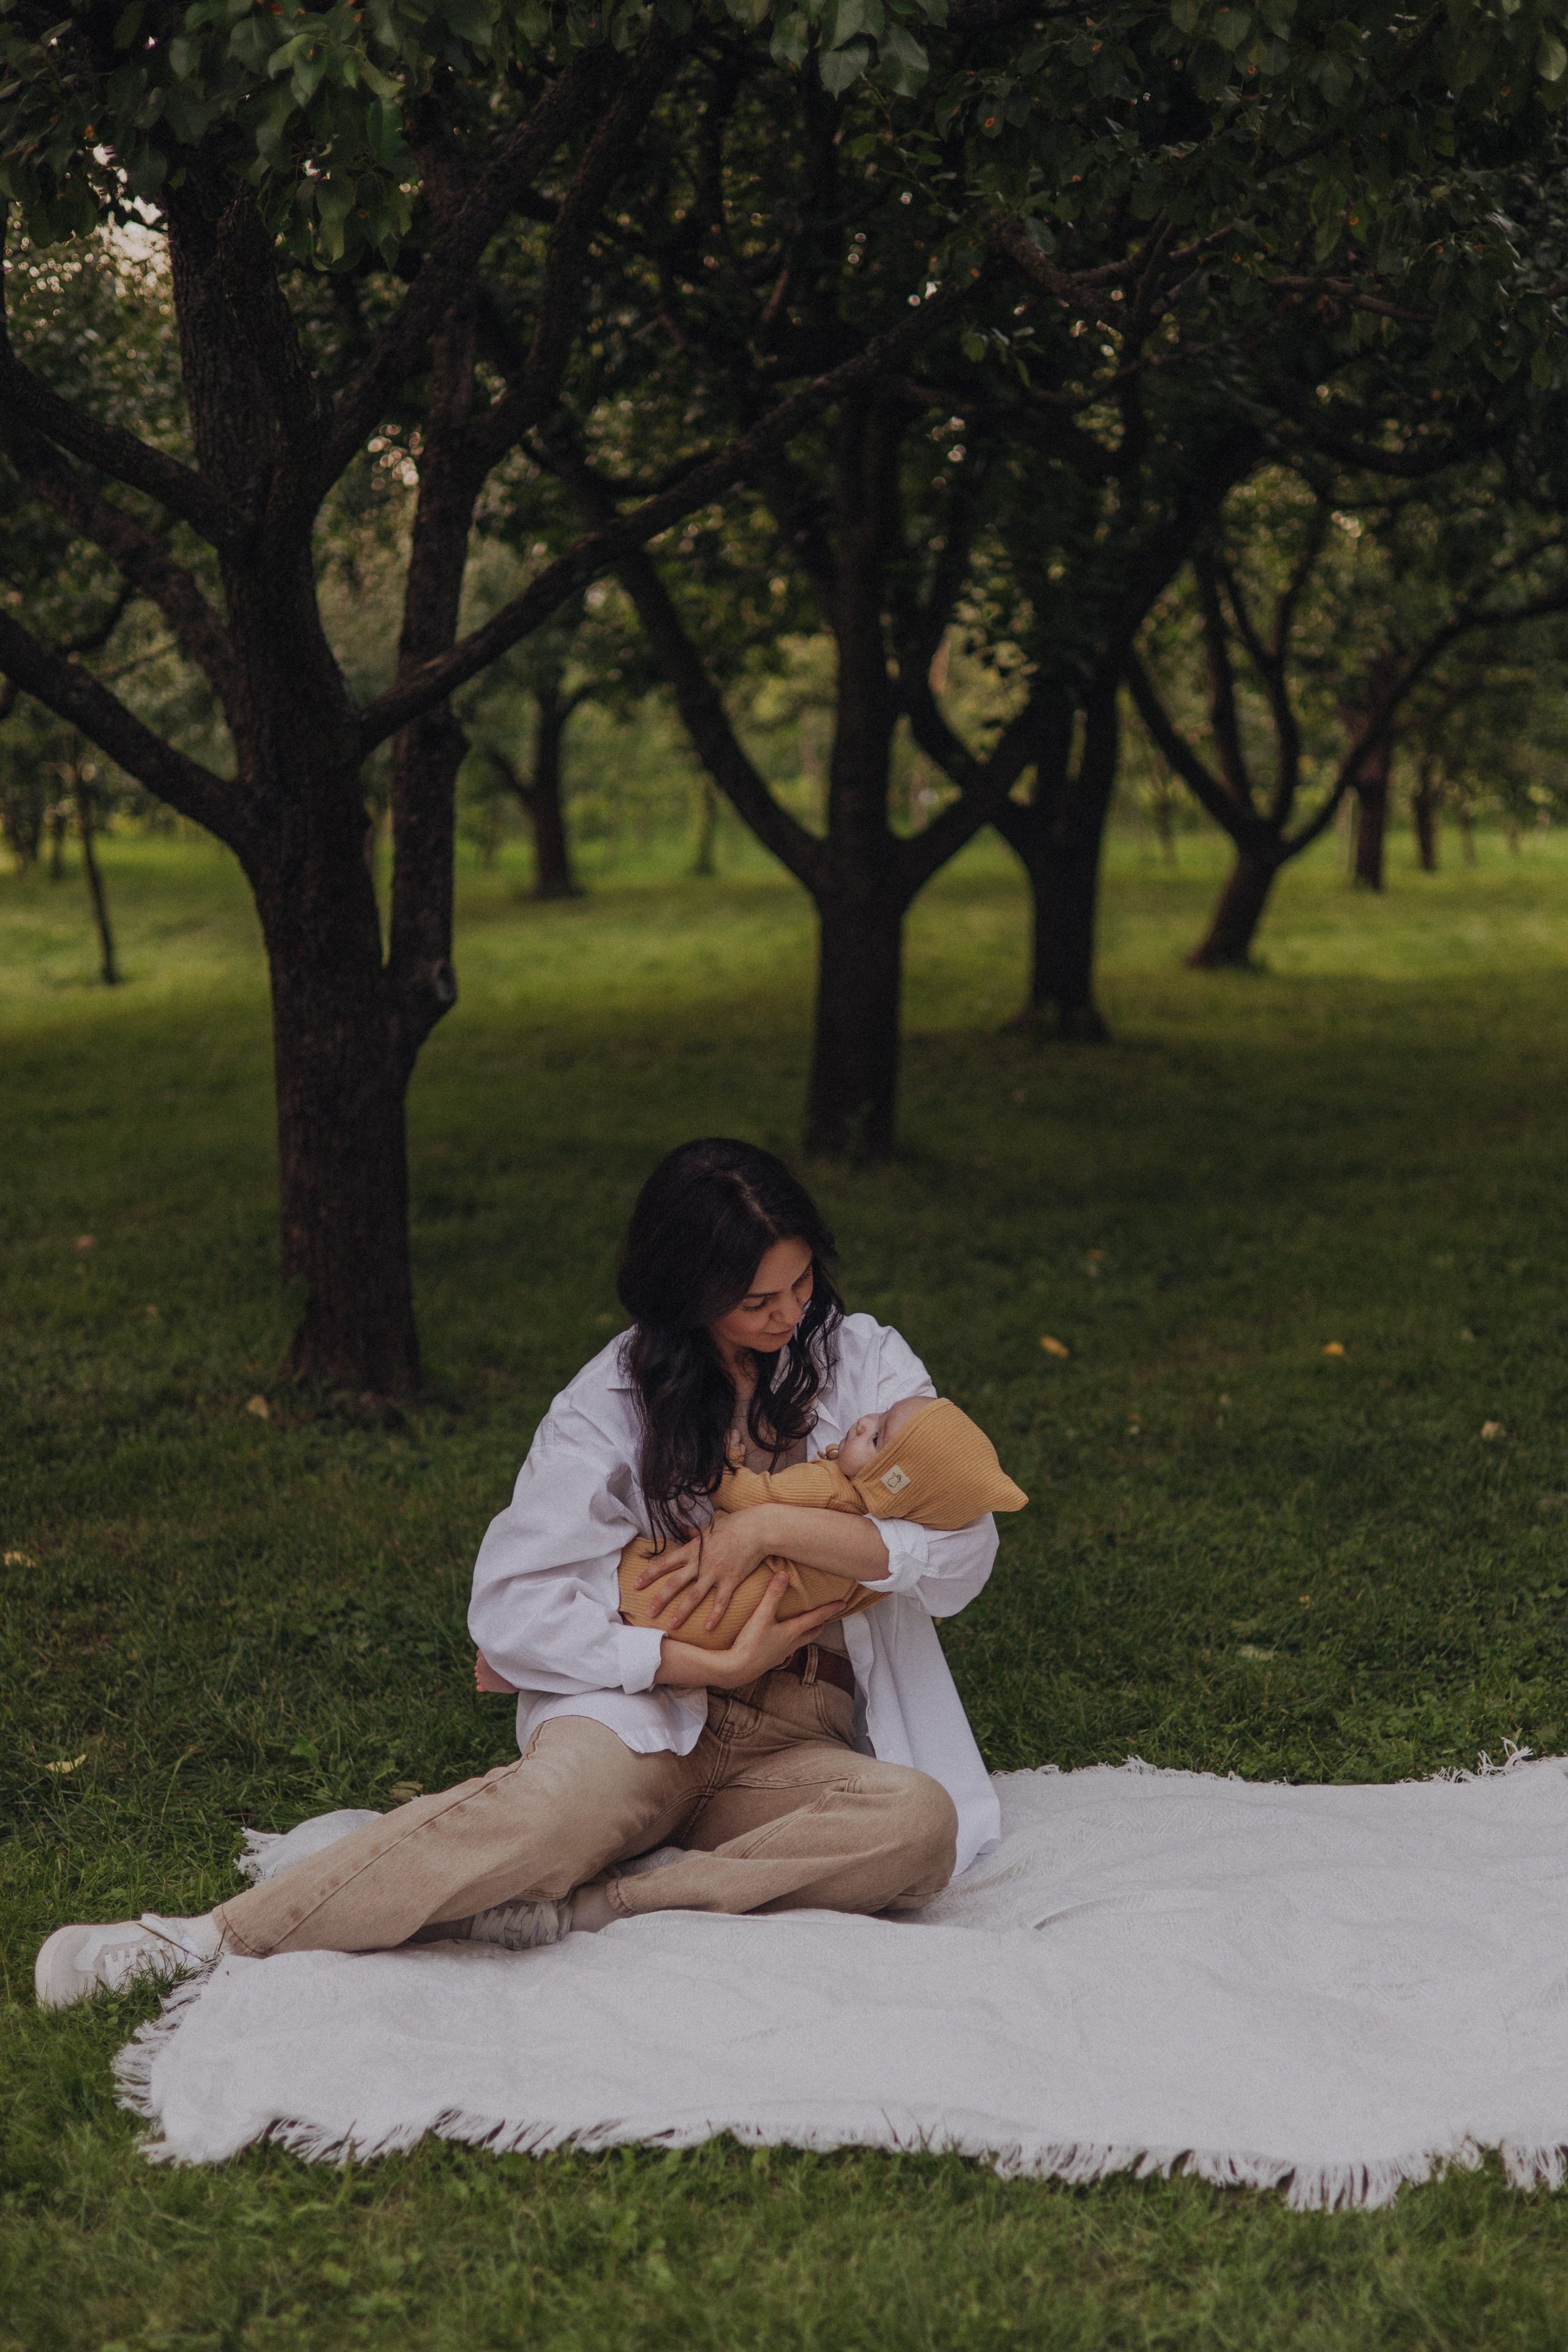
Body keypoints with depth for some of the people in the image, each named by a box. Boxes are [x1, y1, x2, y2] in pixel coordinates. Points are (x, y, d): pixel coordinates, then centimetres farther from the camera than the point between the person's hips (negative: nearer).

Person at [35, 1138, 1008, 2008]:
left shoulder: (864, 1361, 7)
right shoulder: (618, 1399, 2)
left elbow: (963, 1550, -4)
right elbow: (511, 1608, -5)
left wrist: (772, 1525, -14)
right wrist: (712, 1665, -13)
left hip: (798, 1752, 3)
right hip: (648, 1714, -2)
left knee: (921, 1820, -33)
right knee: (567, 1796, -38)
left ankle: (569, 1906, -34)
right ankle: (209, 1938, -36)